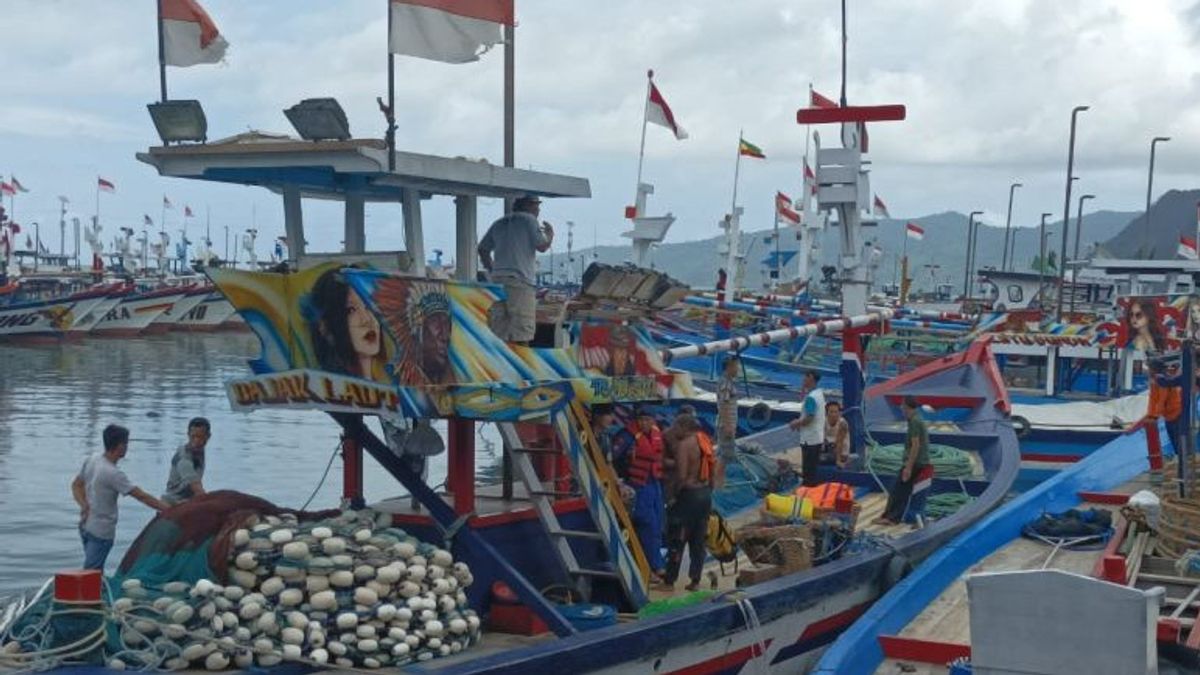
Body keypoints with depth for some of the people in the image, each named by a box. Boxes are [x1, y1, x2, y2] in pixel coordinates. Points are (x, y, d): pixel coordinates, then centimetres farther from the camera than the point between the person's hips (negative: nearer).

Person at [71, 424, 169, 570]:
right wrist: (170, 509, -16)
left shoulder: (91, 460, 1)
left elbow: (76, 485, 11)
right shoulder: (113, 474, -23)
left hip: (86, 525, 8)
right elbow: (142, 497, -21)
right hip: (101, 531, -8)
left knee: (96, 570, 18)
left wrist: (84, 505, -2)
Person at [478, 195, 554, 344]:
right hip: (521, 281, -7)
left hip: (498, 278, 7)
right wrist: (550, 234, 13)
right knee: (522, 329, -9)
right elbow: (542, 246, -5)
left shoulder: (499, 223, 21)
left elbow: (482, 249, 21)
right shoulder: (528, 220, 1)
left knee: (501, 328, 7)